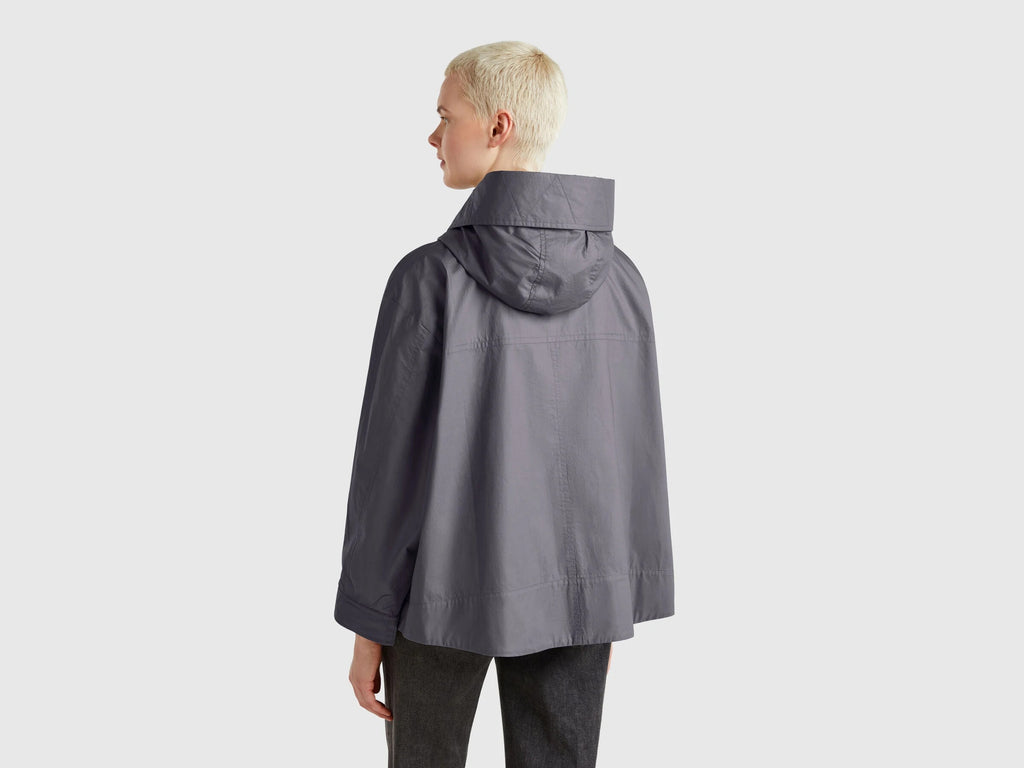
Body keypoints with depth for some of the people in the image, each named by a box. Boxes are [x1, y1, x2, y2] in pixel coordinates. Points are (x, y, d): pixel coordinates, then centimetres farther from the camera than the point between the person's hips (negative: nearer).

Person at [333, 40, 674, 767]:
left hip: (450, 586, -3)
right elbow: (634, 450, 1)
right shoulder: (618, 277, -5)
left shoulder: (431, 277, -17)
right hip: (573, 590, 3)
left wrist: (369, 623, -2)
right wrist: (614, 606, 13)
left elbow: (391, 463, -14)